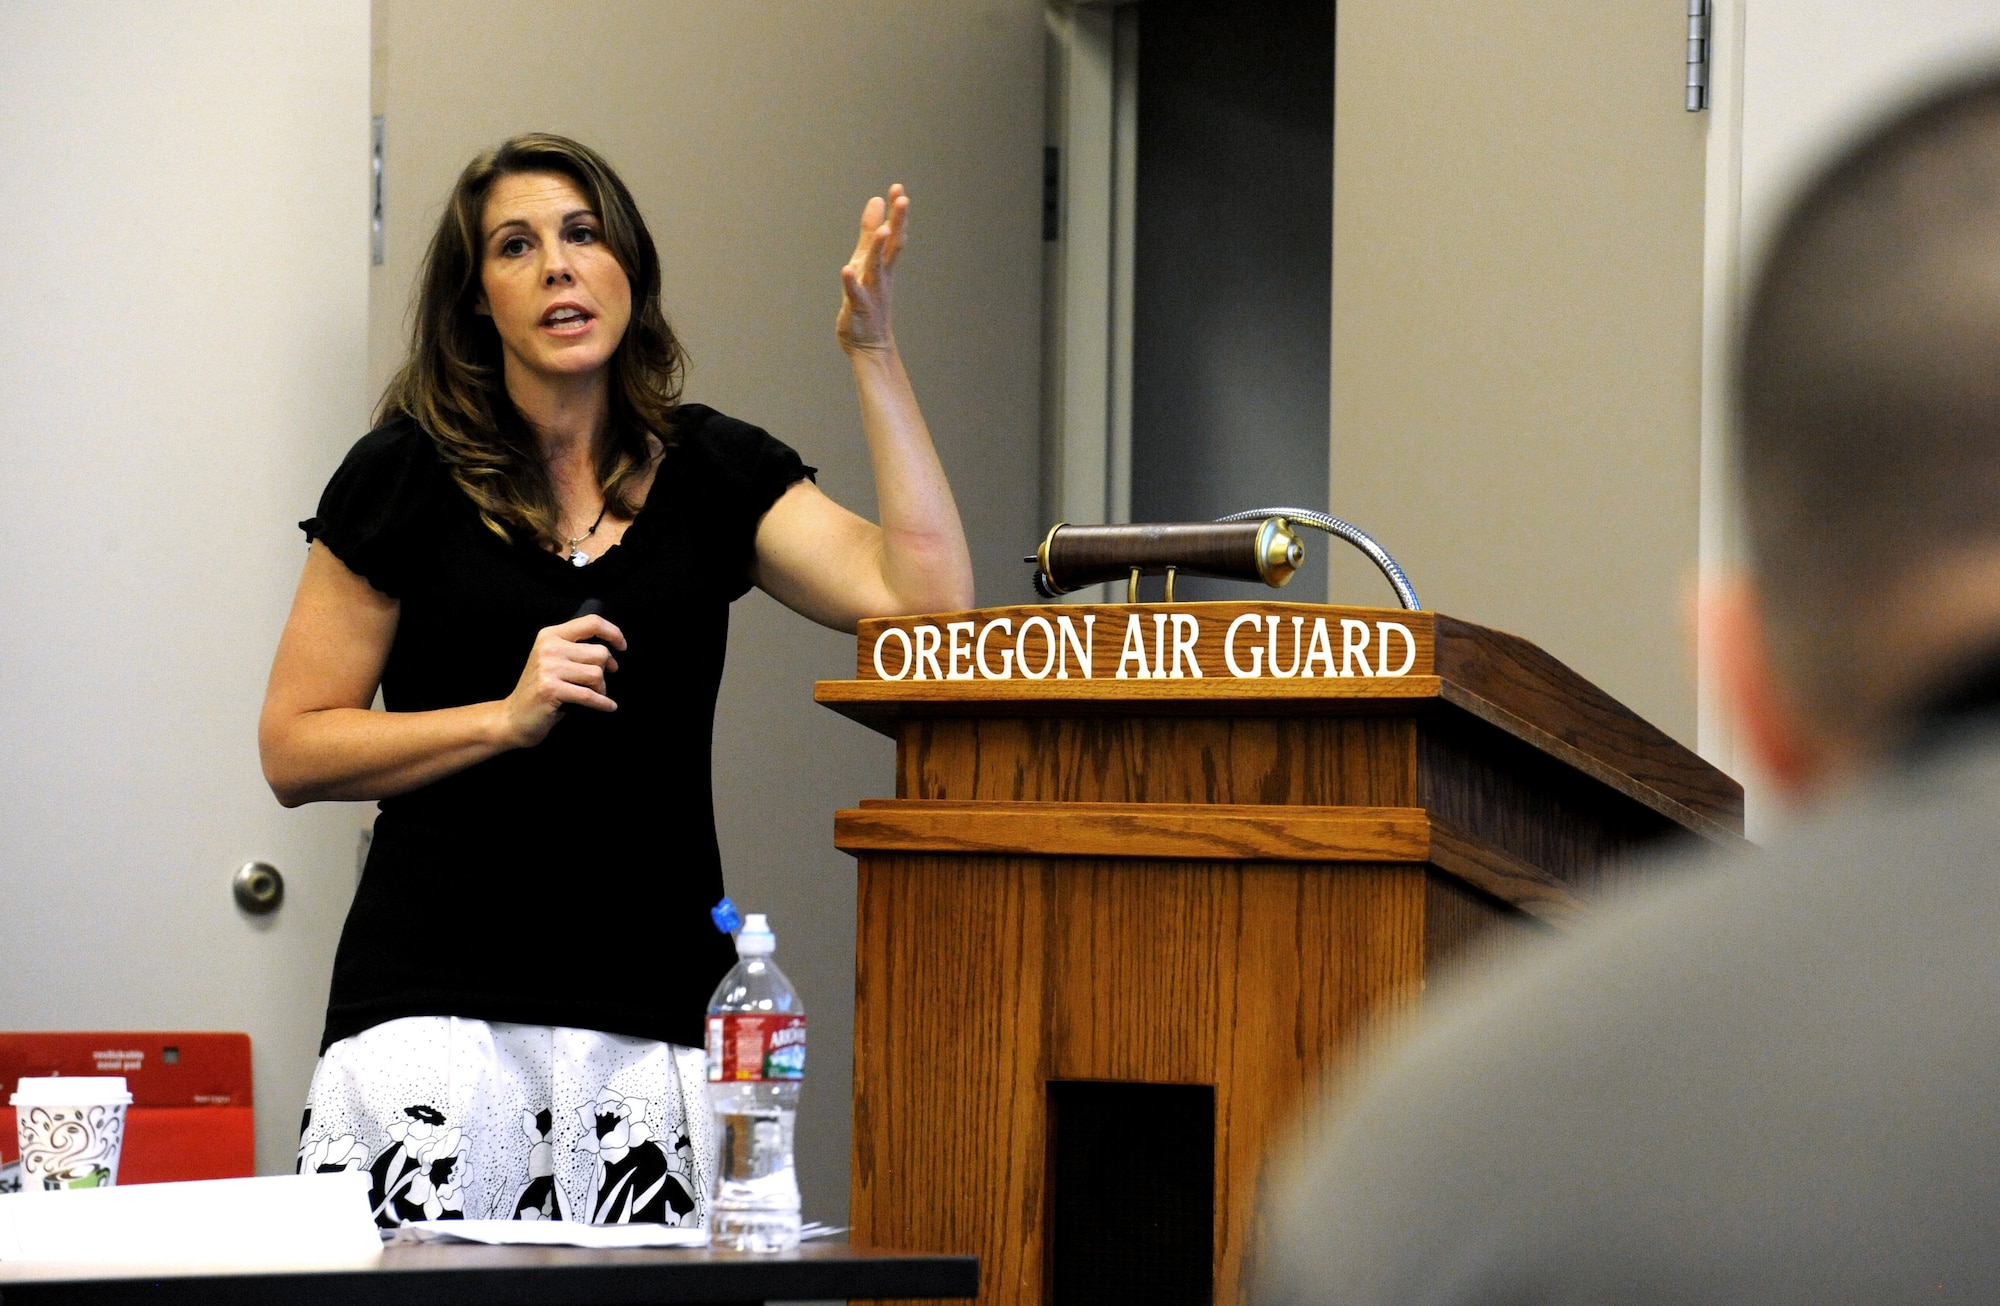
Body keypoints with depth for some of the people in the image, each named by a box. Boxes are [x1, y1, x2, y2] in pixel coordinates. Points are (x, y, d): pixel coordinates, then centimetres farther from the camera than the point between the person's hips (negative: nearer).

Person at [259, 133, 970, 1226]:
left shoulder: (713, 471, 10)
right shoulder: (406, 475, 4)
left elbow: (922, 600, -5)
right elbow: (293, 747, 2)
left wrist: (871, 350, -6)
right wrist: (508, 716, -10)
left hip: (652, 1018, 2)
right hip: (439, 1009, -2)